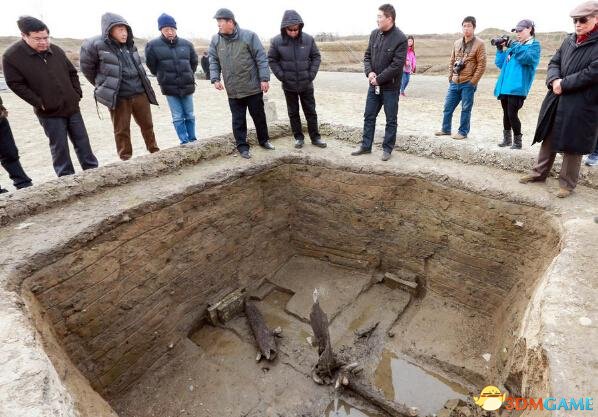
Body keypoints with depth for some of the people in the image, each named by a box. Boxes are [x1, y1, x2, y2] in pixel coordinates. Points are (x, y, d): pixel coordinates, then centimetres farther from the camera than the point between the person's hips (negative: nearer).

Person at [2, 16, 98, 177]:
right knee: (59, 146, 1)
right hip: (49, 112, -4)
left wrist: (77, 93, 4)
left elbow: (72, 73, 14)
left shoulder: (56, 50, 3)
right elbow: (16, 84, -8)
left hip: (72, 106, 4)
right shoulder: (12, 56, -9)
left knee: (82, 141, 10)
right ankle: (67, 177, 12)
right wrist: (40, 103, -13)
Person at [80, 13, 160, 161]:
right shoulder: (97, 45, -8)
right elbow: (86, 66, 4)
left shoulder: (130, 45, 8)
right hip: (118, 97, -4)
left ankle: (154, 151, 28)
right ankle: (126, 159, 14)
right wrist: (102, 84, 11)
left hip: (140, 93, 5)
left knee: (147, 125, 12)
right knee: (122, 130, 4)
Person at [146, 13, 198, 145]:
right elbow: (151, 65, 6)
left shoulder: (186, 44, 2)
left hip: (187, 86, 2)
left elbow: (194, 61, 17)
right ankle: (185, 142, 6)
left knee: (190, 116, 9)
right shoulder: (153, 45, -5)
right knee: (178, 117, -1)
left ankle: (192, 141, 20)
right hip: (170, 88, -2)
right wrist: (163, 76, 12)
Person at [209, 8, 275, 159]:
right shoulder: (216, 40, 3)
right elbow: (213, 61, 9)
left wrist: (264, 79, -13)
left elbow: (261, 59, -8)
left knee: (259, 116, 10)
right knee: (238, 120, 6)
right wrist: (215, 79, -5)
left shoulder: (248, 36, -9)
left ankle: (264, 140, 29)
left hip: (253, 87, -2)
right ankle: (242, 146, 17)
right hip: (233, 91, 3)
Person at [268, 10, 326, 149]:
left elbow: (316, 57, 3)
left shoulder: (308, 39, -6)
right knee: (293, 113, 9)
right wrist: (281, 76, -8)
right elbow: (272, 60, 0)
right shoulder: (277, 41, -8)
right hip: (289, 85, 0)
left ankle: (315, 137, 19)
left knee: (311, 111, 8)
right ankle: (298, 137, 22)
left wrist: (312, 74, -6)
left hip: (306, 84, 1)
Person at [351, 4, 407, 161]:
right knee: (369, 117, 12)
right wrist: (369, 72, -10)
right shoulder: (374, 34, 4)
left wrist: (379, 79, -17)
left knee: (391, 120, 6)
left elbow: (396, 65, -18)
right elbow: (367, 56, 8)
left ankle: (387, 148, 18)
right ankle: (366, 146, 25)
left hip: (390, 87, -6)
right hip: (374, 85, 6)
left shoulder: (400, 39, -14)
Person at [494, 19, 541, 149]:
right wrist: (500, 49, 4)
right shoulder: (514, 45, 19)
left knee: (512, 114, -10)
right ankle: (507, 139, 24)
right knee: (506, 113, 12)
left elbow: (528, 59, -18)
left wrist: (515, 47, -19)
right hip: (504, 86, 7)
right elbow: (500, 64, 15)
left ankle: (517, 141, 3)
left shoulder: (534, 45, 2)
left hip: (517, 87, -6)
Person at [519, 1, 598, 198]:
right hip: (556, 100, 6)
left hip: (581, 105, -6)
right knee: (548, 138, 14)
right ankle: (539, 172, 29)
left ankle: (567, 183, 16)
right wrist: (554, 80, -10)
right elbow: (554, 62, 9)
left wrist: (564, 85, -13)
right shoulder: (569, 40, 11)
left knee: (572, 146, 3)